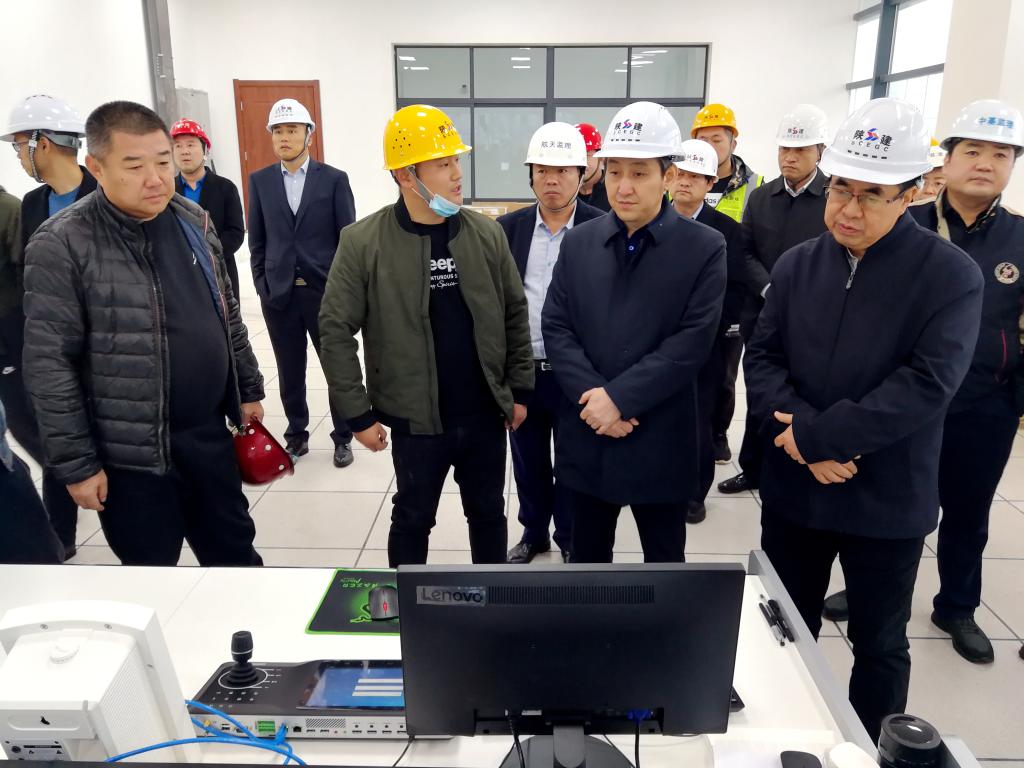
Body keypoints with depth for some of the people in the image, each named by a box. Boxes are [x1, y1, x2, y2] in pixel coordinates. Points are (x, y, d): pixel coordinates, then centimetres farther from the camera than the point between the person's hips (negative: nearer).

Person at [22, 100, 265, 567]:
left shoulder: (193, 220, 3)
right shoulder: (62, 245, -16)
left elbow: (228, 315, 12)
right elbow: (49, 365, -15)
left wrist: (248, 390, 14)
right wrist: (75, 462, -13)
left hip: (208, 433, 5)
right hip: (132, 452, -5)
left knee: (236, 550, 20)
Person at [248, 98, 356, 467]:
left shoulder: (334, 179, -2)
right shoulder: (259, 181, 6)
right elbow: (256, 241, 8)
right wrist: (262, 285, 2)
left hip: (325, 292, -2)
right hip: (278, 294, 2)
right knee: (290, 373, 12)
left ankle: (342, 437, 23)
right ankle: (297, 435, 28)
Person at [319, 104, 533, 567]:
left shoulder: (486, 233, -2)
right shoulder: (363, 242, -11)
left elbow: (515, 314, 6)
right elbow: (336, 329, -8)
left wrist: (520, 390, 5)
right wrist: (358, 413, -8)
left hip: (485, 413, 3)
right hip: (416, 420, -3)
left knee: (488, 514, 18)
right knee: (412, 519, 15)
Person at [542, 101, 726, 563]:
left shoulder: (705, 248, -6)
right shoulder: (578, 242, 4)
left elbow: (692, 343, -14)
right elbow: (555, 328, -1)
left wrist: (619, 397, -20)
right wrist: (590, 396, -15)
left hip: (660, 443, -2)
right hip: (585, 437, 3)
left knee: (665, 567, 15)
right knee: (586, 561, 19)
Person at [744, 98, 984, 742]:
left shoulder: (952, 274, -11)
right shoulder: (796, 264, 1)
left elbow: (928, 383, -20)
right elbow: (762, 357, -3)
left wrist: (814, 435, -22)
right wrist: (802, 443, -18)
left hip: (886, 499, -3)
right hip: (793, 489, 4)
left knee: (880, 644, 16)